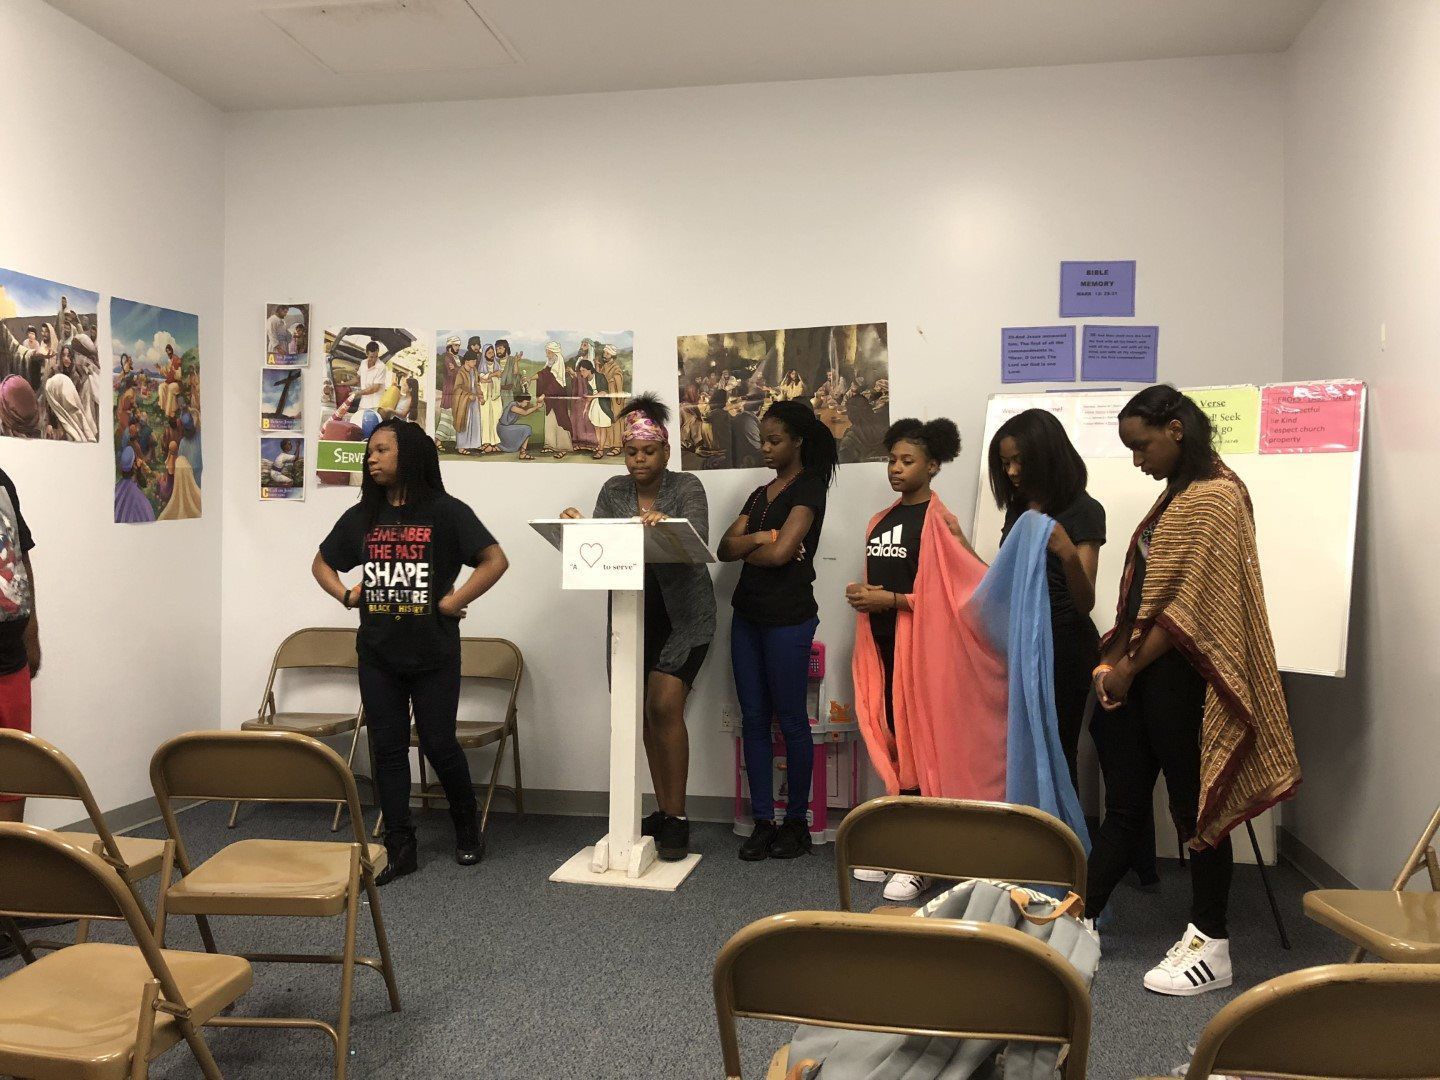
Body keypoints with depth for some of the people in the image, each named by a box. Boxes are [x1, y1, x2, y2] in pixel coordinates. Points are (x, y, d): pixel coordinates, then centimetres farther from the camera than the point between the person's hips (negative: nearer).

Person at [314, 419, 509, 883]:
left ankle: (467, 828, 27)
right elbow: (322, 563, 21)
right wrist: (346, 596, 4)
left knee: (438, 744, 3)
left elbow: (495, 559, -11)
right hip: (377, 654, 4)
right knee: (388, 748, 6)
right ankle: (399, 848, 15)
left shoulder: (445, 511, -6)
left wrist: (453, 602, -14)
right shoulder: (361, 516, 9)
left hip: (433, 653, -4)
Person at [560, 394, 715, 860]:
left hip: (682, 614, -4)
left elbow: (696, 540, -19)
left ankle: (676, 818, -3)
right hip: (632, 614, 4)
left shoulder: (687, 487, -3)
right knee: (649, 712, 7)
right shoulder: (613, 491, 9)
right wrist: (576, 526, -21)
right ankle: (664, 811, 19)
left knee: (665, 705, -13)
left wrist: (664, 524, -39)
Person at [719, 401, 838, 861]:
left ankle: (797, 822, 13)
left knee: (791, 720, 1)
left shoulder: (808, 489, -6)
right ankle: (762, 822, 13)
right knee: (754, 719, 7)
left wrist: (743, 548, 0)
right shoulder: (760, 494, 16)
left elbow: (780, 552, -18)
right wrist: (760, 538, -12)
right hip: (748, 614, 7)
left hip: (788, 619, -7)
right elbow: (725, 549, 5)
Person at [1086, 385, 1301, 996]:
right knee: (1123, 804, 12)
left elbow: (1191, 605, -18)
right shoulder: (1177, 494, 16)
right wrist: (1114, 659, 6)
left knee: (1195, 807, 3)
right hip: (1141, 677, 9)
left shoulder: (1214, 497, -14)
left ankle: (1211, 948, 17)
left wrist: (1129, 668, -12)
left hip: (1180, 677, -9)